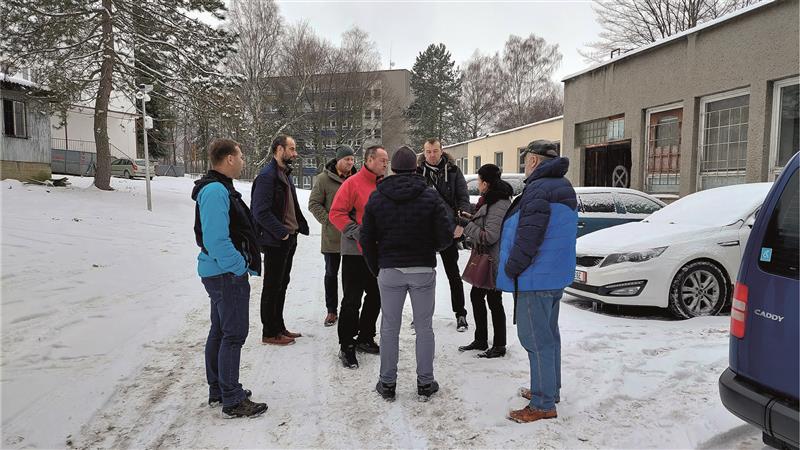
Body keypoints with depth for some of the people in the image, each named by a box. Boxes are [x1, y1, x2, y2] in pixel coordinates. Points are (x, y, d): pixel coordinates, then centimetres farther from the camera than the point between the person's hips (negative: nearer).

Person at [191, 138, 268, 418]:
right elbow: (216, 240, -27)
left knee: (219, 331, 18)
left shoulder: (219, 188, 14)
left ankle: (218, 390, 31)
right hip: (228, 273, -11)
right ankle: (233, 401, 7)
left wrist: (242, 264, 16)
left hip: (219, 272, 11)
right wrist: (240, 267, -18)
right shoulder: (215, 191, -20)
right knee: (234, 334, -3)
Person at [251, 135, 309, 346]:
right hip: (275, 241, -10)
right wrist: (282, 232, -20)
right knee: (272, 287, 1)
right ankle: (269, 333, 12)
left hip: (288, 240, 10)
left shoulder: (286, 174, 15)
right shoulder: (267, 176, -17)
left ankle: (279, 327, 28)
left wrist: (301, 226, 8)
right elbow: (261, 212, -23)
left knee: (282, 285, 17)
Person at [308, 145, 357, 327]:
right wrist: (328, 220, -15)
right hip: (332, 235, -2)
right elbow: (314, 204, -5)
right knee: (331, 273, 10)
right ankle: (332, 310, 22)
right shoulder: (324, 179, -4)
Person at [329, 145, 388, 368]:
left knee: (375, 297, 15)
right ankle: (346, 346, 12)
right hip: (355, 253, -7)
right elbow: (336, 213, -14)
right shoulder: (353, 183, -10)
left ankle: (365, 338, 31)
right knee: (352, 301, 0)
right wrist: (357, 232, -20)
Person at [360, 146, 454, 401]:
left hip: (389, 271, 1)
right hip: (423, 270, -1)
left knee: (389, 327, 11)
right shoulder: (430, 197, -7)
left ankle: (387, 383, 19)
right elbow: (446, 237, -9)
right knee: (424, 327, 11)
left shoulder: (376, 198, -1)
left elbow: (366, 239, 1)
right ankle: (425, 383, 18)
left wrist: (376, 268, 12)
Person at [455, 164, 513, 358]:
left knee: (494, 301, 1)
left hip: (494, 262, -10)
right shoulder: (490, 200, 10)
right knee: (476, 295, 17)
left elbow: (489, 236, -25)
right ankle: (481, 340, 31)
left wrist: (466, 224, -19)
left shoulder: (499, 205, -22)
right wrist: (470, 219, 8)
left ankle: (499, 346, 17)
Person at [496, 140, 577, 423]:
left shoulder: (539, 188, -18)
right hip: (554, 276, 11)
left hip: (535, 277, -11)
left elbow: (529, 234, -24)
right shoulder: (563, 187, 17)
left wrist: (512, 267, -14)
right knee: (548, 335, 20)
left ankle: (543, 405, 3)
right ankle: (550, 390, 33)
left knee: (536, 339, -4)